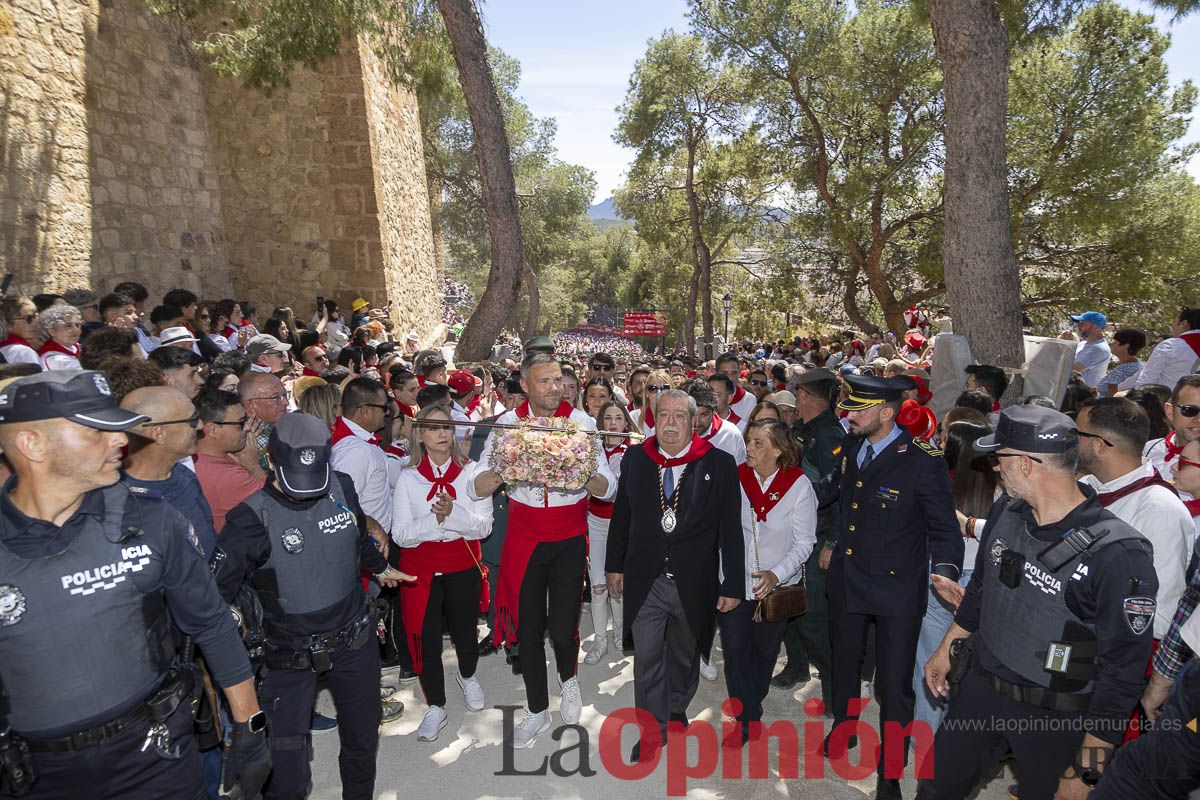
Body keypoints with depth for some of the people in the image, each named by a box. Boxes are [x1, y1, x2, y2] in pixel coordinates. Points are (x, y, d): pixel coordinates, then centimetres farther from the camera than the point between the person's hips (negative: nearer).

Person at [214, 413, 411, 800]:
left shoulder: (341, 487, -8)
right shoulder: (251, 518, -20)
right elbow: (216, 592, -19)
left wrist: (380, 567, 28)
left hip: (354, 641, 4)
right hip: (289, 655, -3)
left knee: (362, 740, 21)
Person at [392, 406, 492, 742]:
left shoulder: (470, 471, -4)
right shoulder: (408, 478, -3)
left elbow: (483, 526, -10)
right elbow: (400, 534, -9)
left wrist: (452, 513, -27)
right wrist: (435, 519, -24)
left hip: (463, 567, 0)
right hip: (421, 569, 0)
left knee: (465, 633, 12)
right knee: (426, 638, 3)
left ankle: (467, 676, 47)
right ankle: (435, 707, 27)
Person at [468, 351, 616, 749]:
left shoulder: (582, 422, -6)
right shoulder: (508, 423, -5)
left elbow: (610, 488, -8)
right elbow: (476, 487, -7)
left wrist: (583, 477, -29)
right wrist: (504, 470, -27)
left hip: (569, 540, -1)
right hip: (524, 538, 1)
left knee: (563, 629, -2)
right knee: (528, 629, 8)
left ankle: (568, 678, 35)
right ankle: (537, 710, 32)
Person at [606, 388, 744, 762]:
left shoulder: (719, 464, -8)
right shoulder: (634, 460, -1)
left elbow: (731, 529, -6)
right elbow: (621, 517, 8)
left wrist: (733, 584, -5)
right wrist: (614, 565, 10)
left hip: (694, 583, 0)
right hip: (645, 579, 1)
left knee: (685, 654, 20)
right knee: (647, 657, 4)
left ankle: (676, 709, 46)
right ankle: (652, 729, 24)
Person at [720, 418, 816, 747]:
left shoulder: (798, 485, -13)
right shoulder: (736, 478, -8)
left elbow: (804, 542, -10)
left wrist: (776, 574, -24)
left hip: (778, 586, -1)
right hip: (734, 582, 1)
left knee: (765, 651, 18)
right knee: (735, 651, 2)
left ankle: (749, 710, 41)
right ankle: (748, 719, 22)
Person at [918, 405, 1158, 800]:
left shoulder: (1118, 553, -24)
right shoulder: (1006, 512, -5)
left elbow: (1122, 671, -19)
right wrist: (946, 650, 18)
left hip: (1053, 718, -5)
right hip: (980, 688, 6)